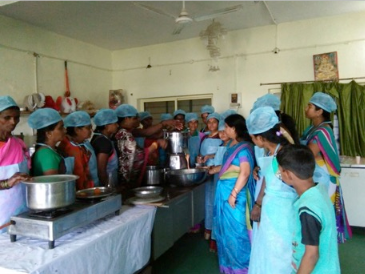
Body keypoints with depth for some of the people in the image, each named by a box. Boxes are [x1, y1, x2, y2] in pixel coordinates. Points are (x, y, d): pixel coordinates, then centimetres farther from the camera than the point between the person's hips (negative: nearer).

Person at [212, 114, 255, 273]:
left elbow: (245, 172, -25)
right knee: (226, 228, 18)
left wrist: (234, 193, -27)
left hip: (235, 191, -9)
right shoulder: (231, 144, 11)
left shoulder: (244, 147, -17)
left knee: (235, 228, 3)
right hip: (225, 190, 9)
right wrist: (214, 169, 14)